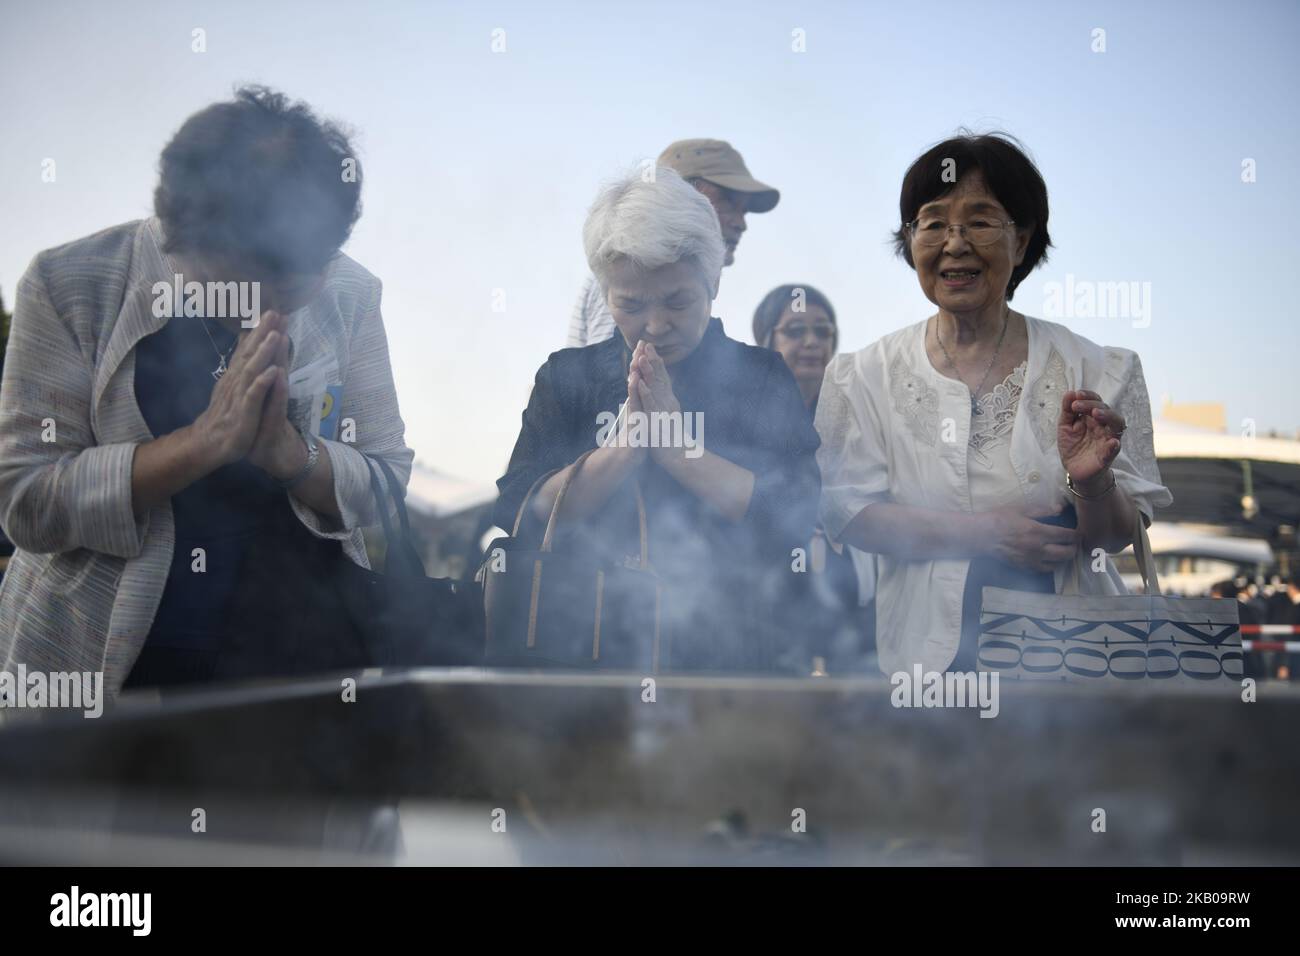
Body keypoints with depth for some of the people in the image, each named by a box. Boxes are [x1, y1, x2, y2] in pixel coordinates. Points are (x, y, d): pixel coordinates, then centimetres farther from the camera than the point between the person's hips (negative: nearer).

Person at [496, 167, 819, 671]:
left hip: (720, 645, 0)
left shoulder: (762, 379, 9)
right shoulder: (566, 377, 13)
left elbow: (793, 517, -4)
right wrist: (627, 445, -8)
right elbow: (519, 517, 2)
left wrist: (677, 447, -7)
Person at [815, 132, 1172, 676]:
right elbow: (844, 512, -2)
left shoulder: (1096, 371, 3)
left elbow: (1117, 537, 3)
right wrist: (979, 533, -12)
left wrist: (1092, 484, -20)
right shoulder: (865, 376, 5)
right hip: (930, 647, 0)